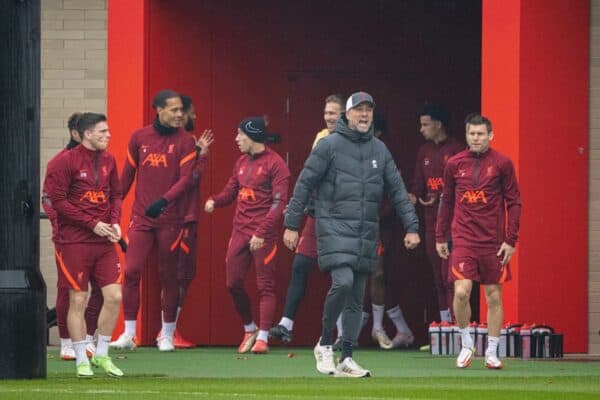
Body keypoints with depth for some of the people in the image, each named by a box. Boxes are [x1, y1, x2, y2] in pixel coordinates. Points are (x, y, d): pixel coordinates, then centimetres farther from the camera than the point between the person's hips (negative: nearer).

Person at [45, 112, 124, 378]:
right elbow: (58, 200, -12)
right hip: (75, 242, -5)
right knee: (78, 300, -1)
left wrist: (114, 222, -1)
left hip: (104, 241, 5)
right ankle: (82, 360, 8)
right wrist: (93, 224, -14)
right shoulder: (66, 162, -8)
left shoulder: (108, 161, 10)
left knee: (114, 296, -1)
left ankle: (101, 355, 14)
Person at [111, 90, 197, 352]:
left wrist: (164, 200, -24)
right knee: (131, 271, -8)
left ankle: (167, 335, 14)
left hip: (170, 219, -2)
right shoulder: (139, 138, 7)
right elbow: (127, 175, 14)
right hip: (141, 218, 2)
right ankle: (129, 335, -3)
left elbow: (186, 178, -9)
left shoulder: (185, 141, 0)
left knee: (168, 276, 4)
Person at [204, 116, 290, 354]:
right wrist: (214, 201, -3)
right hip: (240, 231, 7)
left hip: (264, 234, -7)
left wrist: (262, 232, -20)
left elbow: (279, 203, -13)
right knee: (233, 283, 6)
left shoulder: (275, 163, -8)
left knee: (265, 286, -4)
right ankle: (249, 330, 23)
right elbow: (231, 191, 20)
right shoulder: (242, 162, 14)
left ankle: (262, 337, -3)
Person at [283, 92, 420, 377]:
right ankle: (324, 344, -5)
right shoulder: (329, 146, -2)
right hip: (335, 228, -5)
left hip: (366, 233, 5)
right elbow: (304, 185, -2)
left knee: (356, 299, 5)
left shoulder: (380, 150, 12)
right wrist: (291, 225, -5)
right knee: (343, 282, -22)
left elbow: (398, 190, 15)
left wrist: (411, 226, 6)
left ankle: (346, 359, 9)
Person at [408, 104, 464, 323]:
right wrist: (413, 196, -5)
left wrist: (441, 197, -19)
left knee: (449, 273, -12)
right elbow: (419, 182, 15)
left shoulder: (456, 149, -7)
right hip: (431, 219, 7)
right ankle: (444, 321, 14)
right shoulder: (424, 151, 15)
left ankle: (453, 320, -13)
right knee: (437, 274, 9)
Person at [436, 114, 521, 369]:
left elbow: (514, 202, 1)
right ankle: (466, 345, 6)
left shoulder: (502, 164, -1)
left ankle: (492, 353, 16)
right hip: (463, 240, 0)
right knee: (461, 291, -14)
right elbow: (446, 202, 13)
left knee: (494, 296, 5)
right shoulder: (455, 164, 4)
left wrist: (511, 240, -4)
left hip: (493, 241, 0)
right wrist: (440, 237, 12)